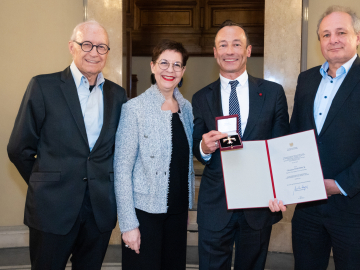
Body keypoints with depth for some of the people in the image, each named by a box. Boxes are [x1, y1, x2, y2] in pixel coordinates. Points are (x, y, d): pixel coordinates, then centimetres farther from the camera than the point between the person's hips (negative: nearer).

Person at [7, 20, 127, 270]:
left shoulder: (117, 94, 7)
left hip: (101, 209, 3)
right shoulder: (43, 86, -4)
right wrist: (45, 185, 5)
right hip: (53, 209, -3)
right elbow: (19, 148, -2)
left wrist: (106, 183, 8)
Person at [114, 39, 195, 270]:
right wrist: (128, 223, -13)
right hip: (145, 211, -5)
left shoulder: (187, 108, 6)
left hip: (177, 210, 5)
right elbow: (122, 169, -11)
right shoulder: (135, 108, -10)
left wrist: (188, 208, 13)